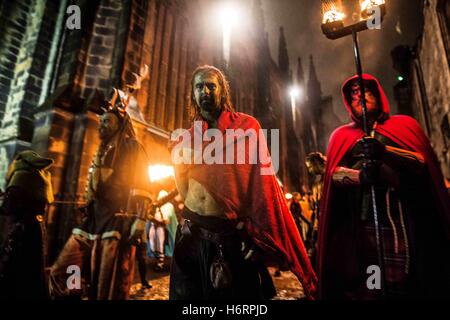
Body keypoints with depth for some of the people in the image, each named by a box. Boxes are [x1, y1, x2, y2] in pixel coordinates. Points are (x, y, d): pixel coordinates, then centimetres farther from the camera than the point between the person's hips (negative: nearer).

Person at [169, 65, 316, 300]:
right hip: (191, 231, 4)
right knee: (189, 293, 17)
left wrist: (252, 231, -13)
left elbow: (261, 183, -7)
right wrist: (177, 160, 0)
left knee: (237, 292, 13)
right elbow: (186, 193, 13)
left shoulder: (246, 126, -1)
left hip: (231, 234, -3)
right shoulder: (187, 137, 9)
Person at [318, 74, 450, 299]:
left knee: (407, 283, -5)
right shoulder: (342, 135, 15)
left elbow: (424, 162, 1)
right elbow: (333, 173, 2)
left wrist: (385, 151, -16)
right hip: (361, 220, 0)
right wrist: (359, 175, -19)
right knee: (364, 284, -6)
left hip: (405, 216, 0)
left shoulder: (404, 124, 16)